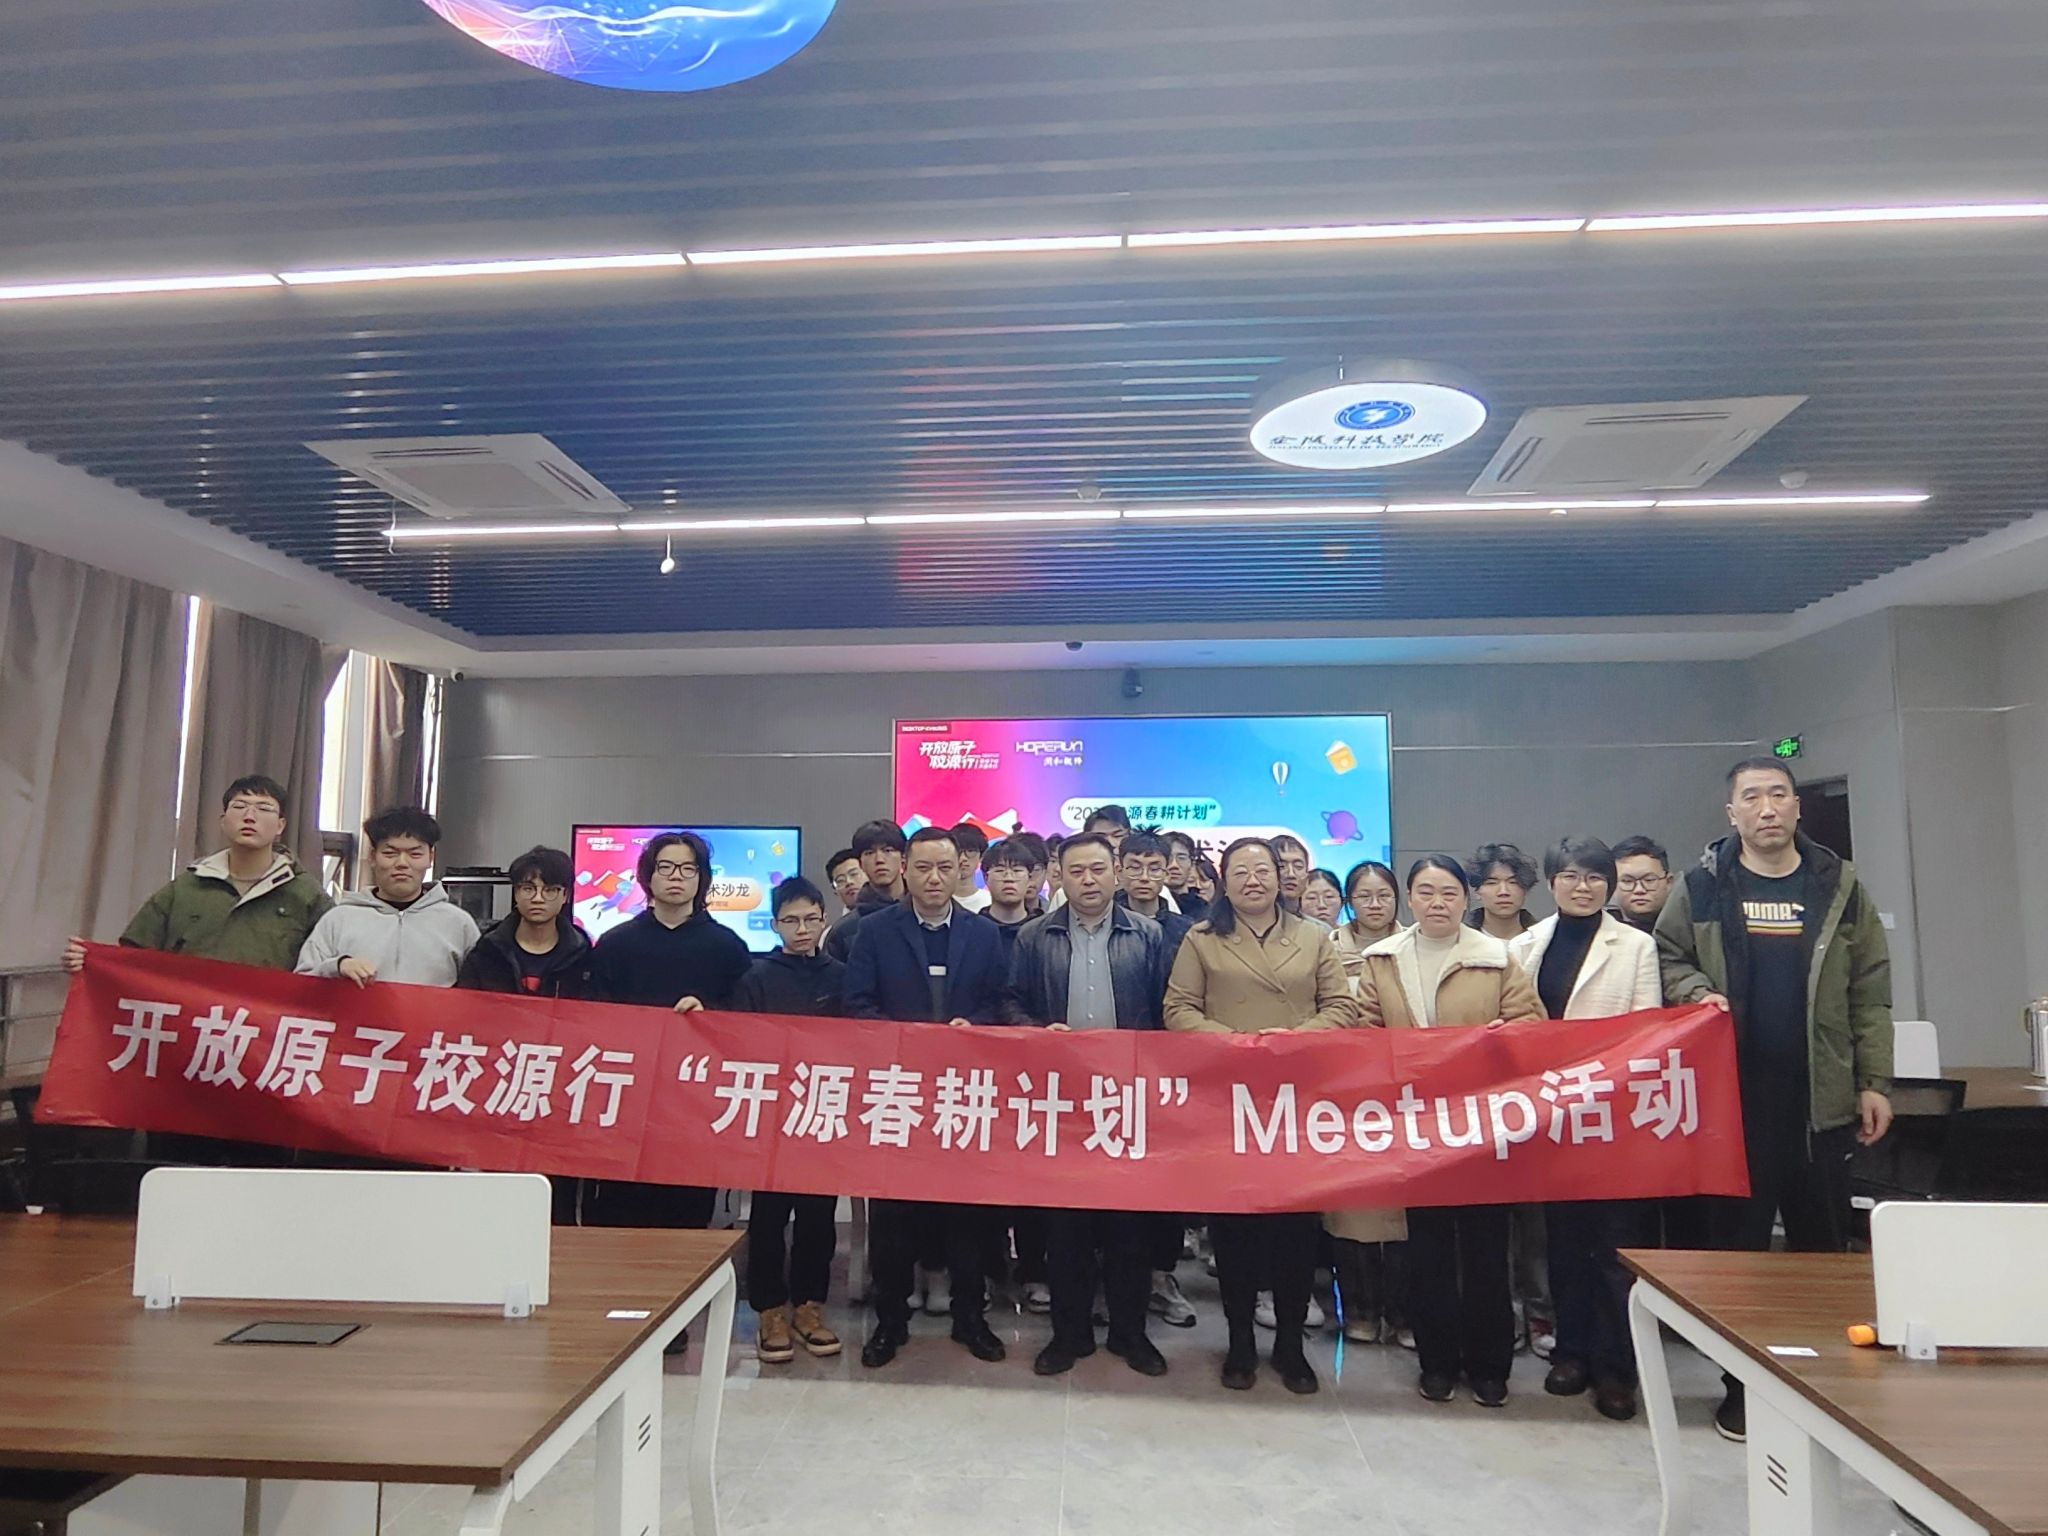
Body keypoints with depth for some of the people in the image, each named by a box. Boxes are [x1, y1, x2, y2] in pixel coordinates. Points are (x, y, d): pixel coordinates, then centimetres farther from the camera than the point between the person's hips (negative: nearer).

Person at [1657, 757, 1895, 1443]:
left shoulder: (1839, 886, 4)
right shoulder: (1700, 889, 1)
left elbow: (1870, 995, 4)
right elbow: (1668, 959, 8)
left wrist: (1875, 1083, 0)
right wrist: (1697, 993, -13)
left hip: (1821, 1101, 1)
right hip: (1731, 1100, -1)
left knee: (1824, 1244, 12)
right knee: (1736, 1243, 8)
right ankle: (1742, 1384, 20)